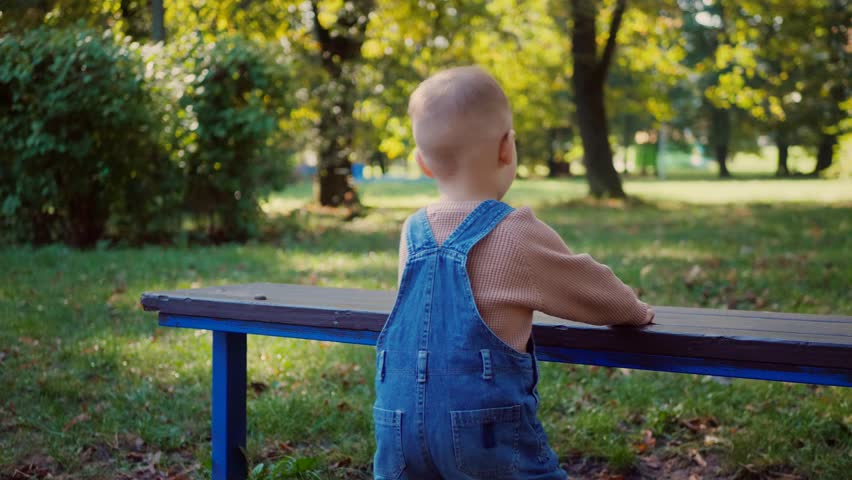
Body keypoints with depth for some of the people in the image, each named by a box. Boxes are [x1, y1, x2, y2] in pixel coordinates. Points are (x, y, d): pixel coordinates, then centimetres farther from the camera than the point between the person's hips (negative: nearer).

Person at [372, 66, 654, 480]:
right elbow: (591, 286, 5)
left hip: (400, 423, 5)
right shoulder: (517, 235, -10)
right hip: (485, 429, -5)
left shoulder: (413, 232, 6)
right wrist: (634, 311, 26)